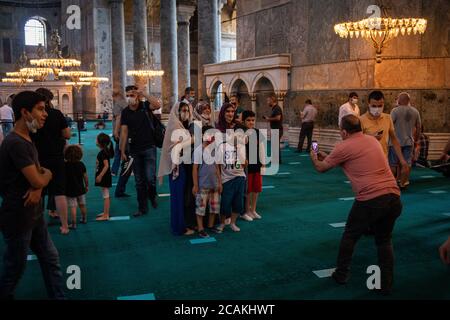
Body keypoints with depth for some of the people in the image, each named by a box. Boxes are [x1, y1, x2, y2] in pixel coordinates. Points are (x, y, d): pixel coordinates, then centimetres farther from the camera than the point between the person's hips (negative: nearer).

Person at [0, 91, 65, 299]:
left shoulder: (27, 140, 10)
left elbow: (40, 173, 12)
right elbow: (38, 180, -24)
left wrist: (38, 188, -10)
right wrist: (46, 175, -1)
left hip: (34, 216, 9)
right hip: (18, 219, -9)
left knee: (51, 259, 13)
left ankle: (58, 296, 23)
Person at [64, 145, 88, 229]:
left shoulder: (65, 165, -14)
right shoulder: (81, 164, -5)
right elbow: (85, 177, 1)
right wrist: (87, 186, 12)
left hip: (70, 190, -4)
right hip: (80, 189, 4)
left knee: (73, 207, -4)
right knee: (82, 205, 19)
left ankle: (73, 224, -4)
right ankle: (84, 219, 36)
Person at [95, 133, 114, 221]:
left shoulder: (103, 152, -19)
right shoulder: (103, 151, 11)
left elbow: (106, 166, -24)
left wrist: (100, 176, -24)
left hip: (104, 176, -10)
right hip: (104, 176, 10)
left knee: (106, 196, -6)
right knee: (105, 195, 16)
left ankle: (106, 215, -3)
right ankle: (105, 212, 26)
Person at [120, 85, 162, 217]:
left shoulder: (145, 106, -3)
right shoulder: (125, 112, 4)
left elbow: (158, 105, -25)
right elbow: (124, 132, 3)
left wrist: (143, 94, -22)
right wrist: (122, 151, 1)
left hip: (149, 148, -3)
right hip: (134, 150, 3)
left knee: (150, 177, -11)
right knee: (139, 181, 8)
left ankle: (152, 196, 20)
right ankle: (143, 208, 18)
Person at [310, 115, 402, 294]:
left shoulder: (344, 147, -2)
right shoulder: (373, 140, 17)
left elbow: (322, 168, 12)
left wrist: (314, 158, 34)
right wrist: (326, 156, 41)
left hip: (370, 200, -6)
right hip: (394, 198, 6)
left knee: (350, 237, 17)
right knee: (384, 241, 21)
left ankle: (341, 275, 30)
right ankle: (387, 284, 22)